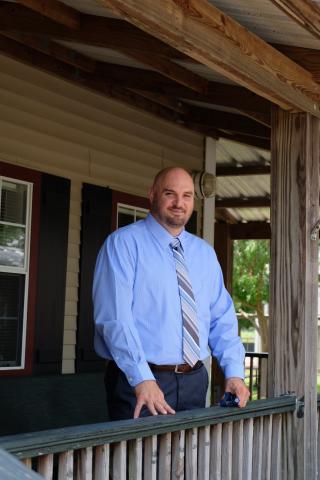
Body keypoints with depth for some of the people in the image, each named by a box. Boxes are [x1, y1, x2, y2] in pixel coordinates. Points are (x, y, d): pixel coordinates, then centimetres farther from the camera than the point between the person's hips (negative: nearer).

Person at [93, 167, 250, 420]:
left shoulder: (205, 252, 13)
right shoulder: (123, 243, -7)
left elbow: (222, 318, 13)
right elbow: (115, 316, -17)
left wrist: (234, 372, -1)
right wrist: (143, 379, -26)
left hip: (195, 380, 6)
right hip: (138, 382, -5)